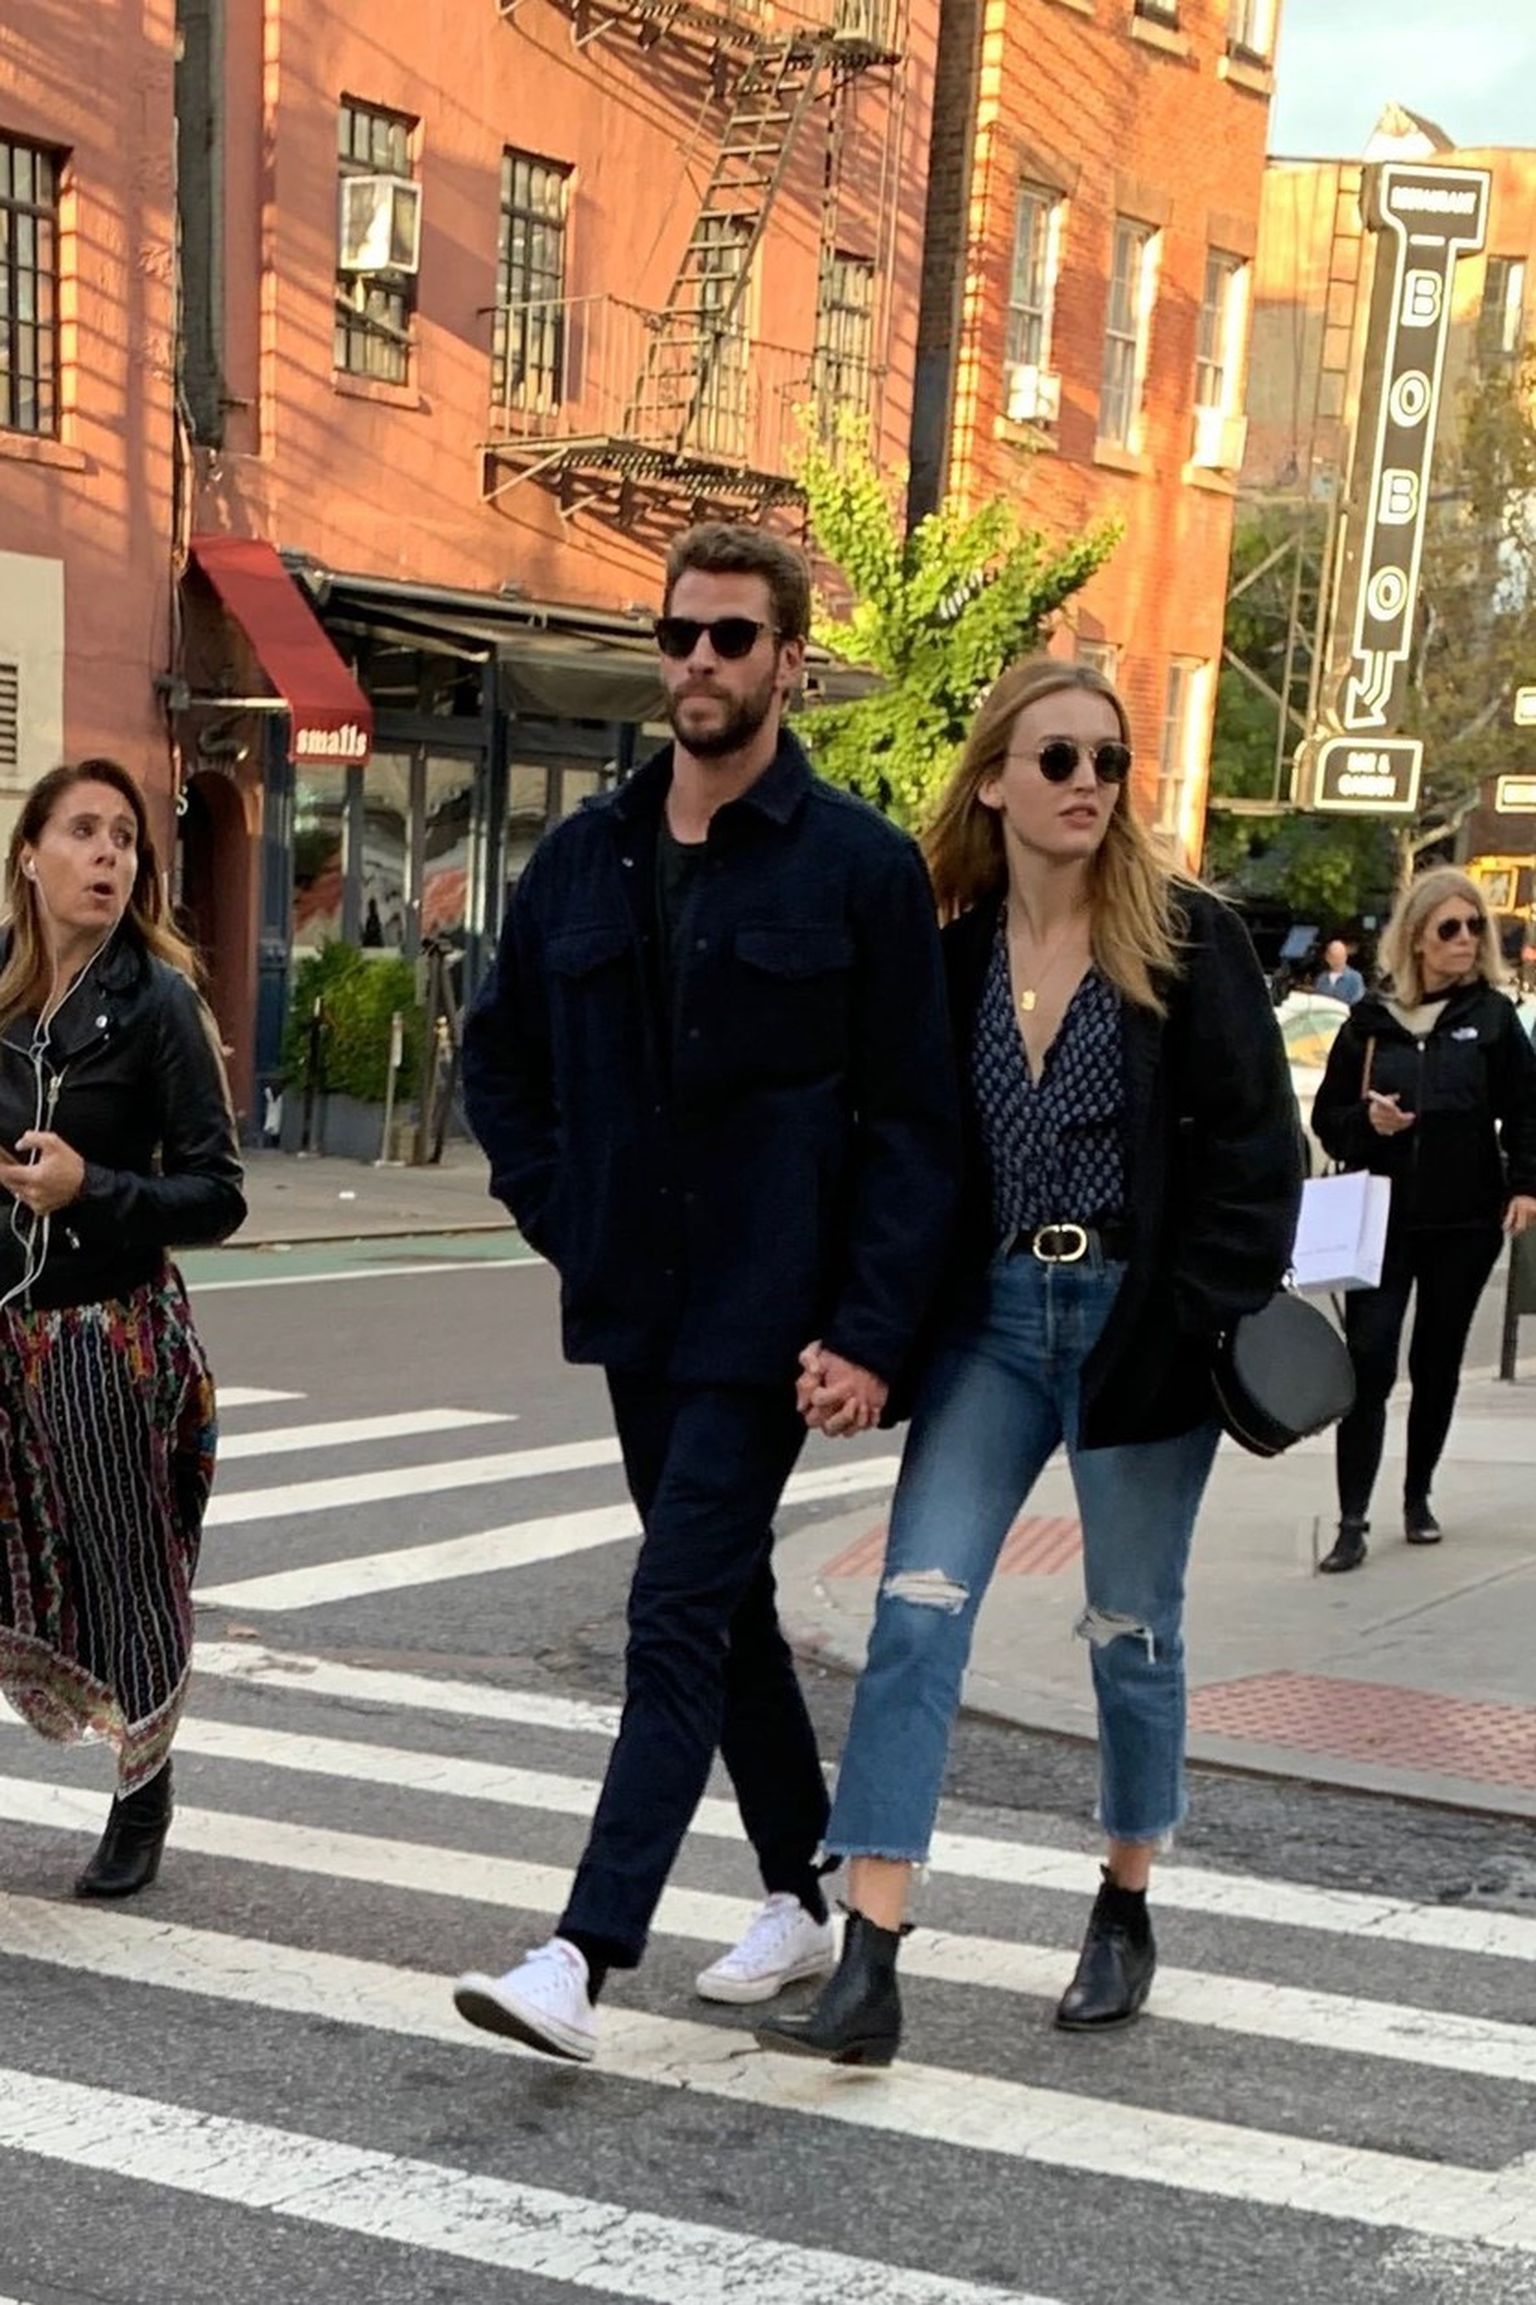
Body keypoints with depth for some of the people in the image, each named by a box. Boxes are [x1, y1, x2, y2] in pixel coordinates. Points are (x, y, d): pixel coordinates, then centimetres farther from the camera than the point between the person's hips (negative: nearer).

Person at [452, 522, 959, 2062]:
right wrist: (564, 1216, 7)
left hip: (770, 1314, -6)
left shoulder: (860, 865, -7)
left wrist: (871, 1331, -15)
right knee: (726, 1604, 15)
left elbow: (912, 1118, -9)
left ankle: (584, 1958, -9)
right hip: (634, 1303, 6)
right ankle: (801, 1897, 29)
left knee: (681, 1614, -10)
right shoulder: (586, 856, 7)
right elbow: (499, 1056, 20)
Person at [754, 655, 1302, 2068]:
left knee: (1132, 1632, 11)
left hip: (1140, 1322, -2)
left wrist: (1204, 1326, -14)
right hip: (992, 1318, 3)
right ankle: (867, 1973, -6)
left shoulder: (1187, 941, -4)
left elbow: (1255, 1147, -6)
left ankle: (1125, 1912, 33)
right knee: (916, 1614, -7)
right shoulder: (951, 954, 4)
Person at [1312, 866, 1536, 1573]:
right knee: (1368, 1363, -10)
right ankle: (1352, 1521, -8)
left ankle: (1418, 1496, 29)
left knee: (1437, 1364, 12)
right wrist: (1367, 1122, -14)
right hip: (1382, 1217, -1)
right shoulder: (1370, 1021, 2)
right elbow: (1328, 1117, 6)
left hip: (1465, 1221, 1)